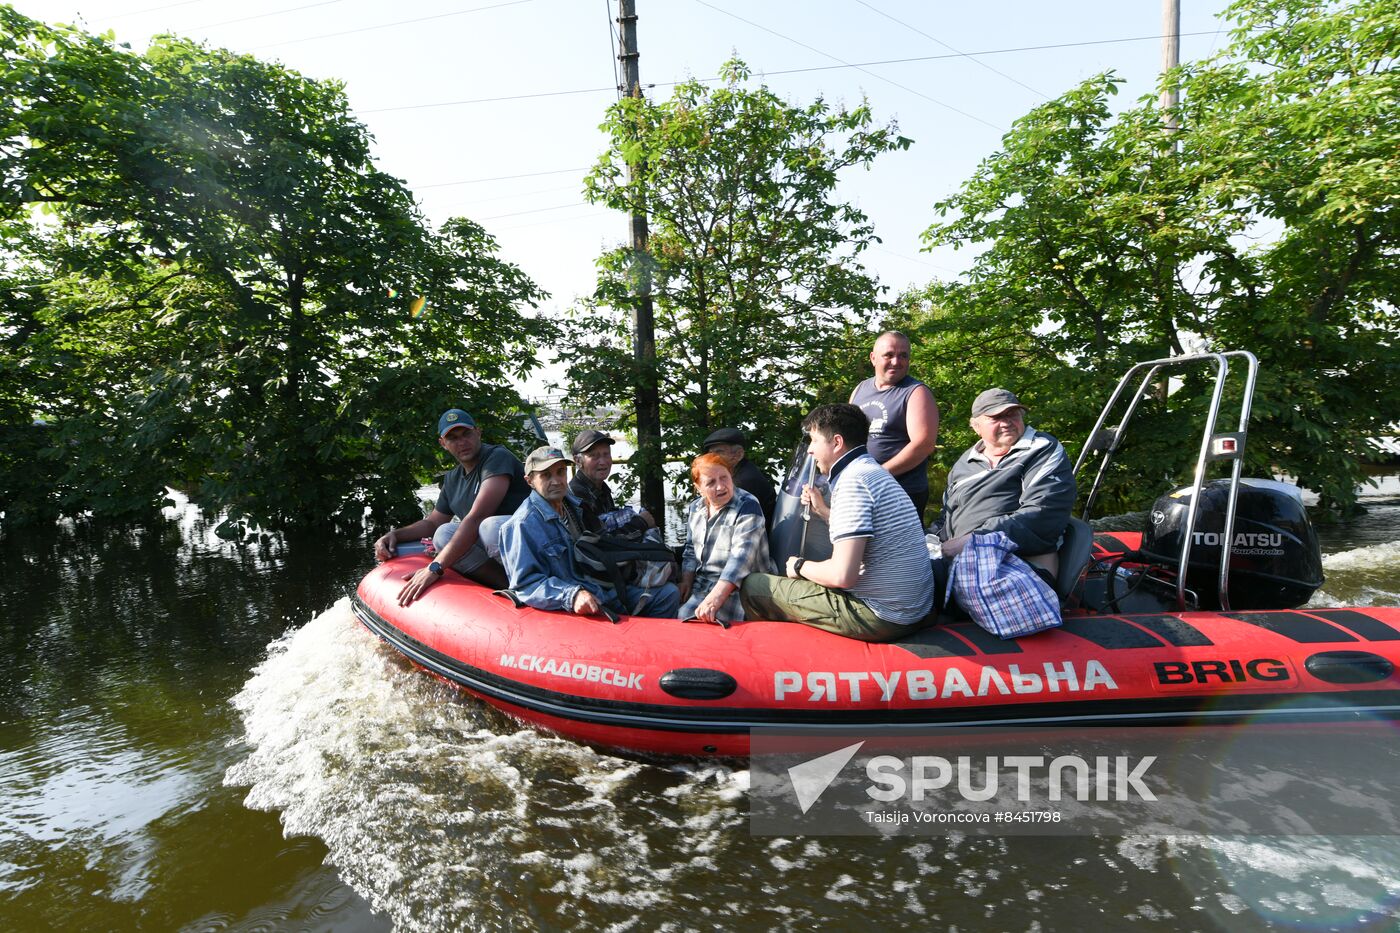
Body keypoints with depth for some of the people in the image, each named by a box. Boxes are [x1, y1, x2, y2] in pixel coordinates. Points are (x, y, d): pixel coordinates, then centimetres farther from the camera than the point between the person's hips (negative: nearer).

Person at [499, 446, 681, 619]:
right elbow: (526, 583, -17)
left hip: (608, 590, 8)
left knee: (669, 593, 1)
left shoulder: (574, 504, 13)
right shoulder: (522, 524, -13)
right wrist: (572, 596, -31)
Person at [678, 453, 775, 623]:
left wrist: (716, 597, -38)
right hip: (702, 583, 6)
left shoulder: (748, 507, -16)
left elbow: (741, 556, -27)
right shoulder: (694, 508, 8)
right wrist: (686, 582, 4)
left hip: (738, 586, -6)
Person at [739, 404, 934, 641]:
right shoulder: (876, 472, 12)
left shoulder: (853, 480, -18)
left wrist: (800, 566, -6)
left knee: (753, 585, 0)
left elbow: (843, 575, -24)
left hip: (878, 617, -10)